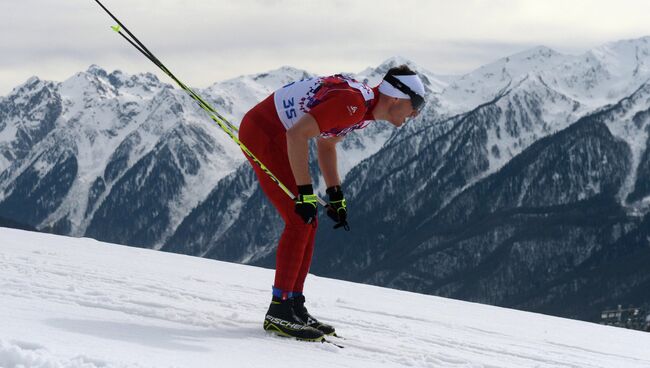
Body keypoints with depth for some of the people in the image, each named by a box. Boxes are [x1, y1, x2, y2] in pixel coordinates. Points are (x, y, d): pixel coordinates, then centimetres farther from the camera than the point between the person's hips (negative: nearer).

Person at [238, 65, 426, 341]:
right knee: (300, 220, -13)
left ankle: (294, 305, 13)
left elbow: (326, 143, 20)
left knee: (307, 223, 8)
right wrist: (305, 193, -26)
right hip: (261, 134, -10)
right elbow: (297, 134, -29)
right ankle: (279, 312, -10)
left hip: (275, 136, 10)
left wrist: (336, 197, 15)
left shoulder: (365, 108, 7)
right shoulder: (353, 103, -25)